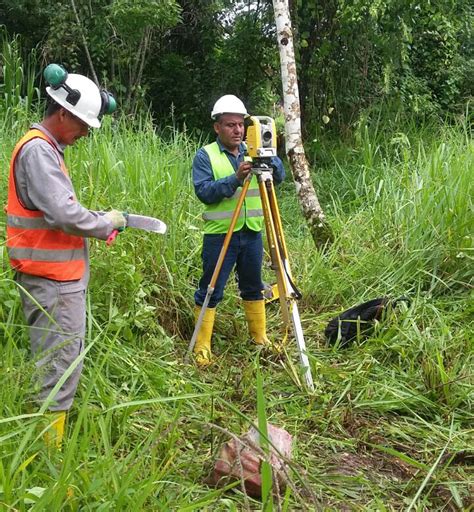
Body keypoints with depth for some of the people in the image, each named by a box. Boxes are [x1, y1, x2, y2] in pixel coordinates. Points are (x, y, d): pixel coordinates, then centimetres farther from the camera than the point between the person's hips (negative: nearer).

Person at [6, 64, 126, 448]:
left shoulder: (45, 148, 16)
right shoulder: (38, 150, -16)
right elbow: (64, 214, -25)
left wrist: (98, 221, 6)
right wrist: (106, 223, -9)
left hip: (59, 276, 10)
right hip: (52, 279, -10)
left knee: (61, 363, 16)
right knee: (60, 368, -5)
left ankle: (52, 442, 26)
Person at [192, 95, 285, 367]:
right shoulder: (205, 155, -3)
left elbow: (280, 176, -2)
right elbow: (204, 192, -15)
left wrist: (269, 157, -21)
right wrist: (235, 178, -25)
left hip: (252, 231, 4)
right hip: (219, 233, -4)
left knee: (254, 287, 15)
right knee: (211, 291, 0)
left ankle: (260, 337, 28)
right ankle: (202, 347, 9)